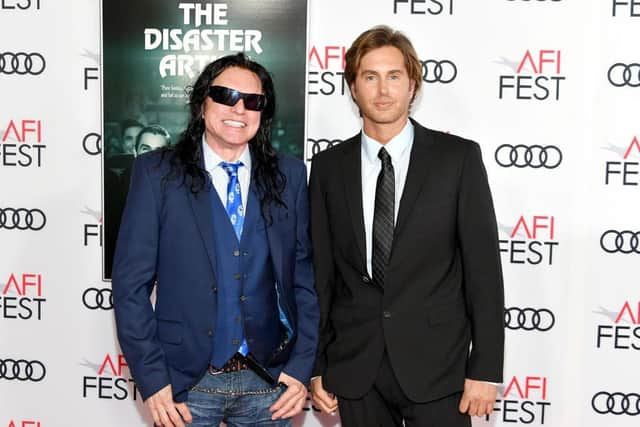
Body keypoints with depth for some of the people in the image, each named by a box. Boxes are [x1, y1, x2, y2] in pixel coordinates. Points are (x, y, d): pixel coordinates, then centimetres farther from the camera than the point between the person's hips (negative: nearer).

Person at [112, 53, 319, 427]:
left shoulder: (289, 175, 3)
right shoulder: (157, 172, -3)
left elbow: (305, 274, 5)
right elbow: (131, 283, -4)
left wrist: (301, 367, -1)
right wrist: (152, 379, -9)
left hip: (269, 382, 2)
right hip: (186, 382, -1)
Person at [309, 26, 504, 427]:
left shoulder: (459, 157, -4)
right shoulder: (329, 166, 3)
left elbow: (483, 266, -4)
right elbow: (320, 272, 5)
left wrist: (486, 368, -7)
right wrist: (315, 365, 4)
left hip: (435, 364, -2)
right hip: (354, 367, 2)